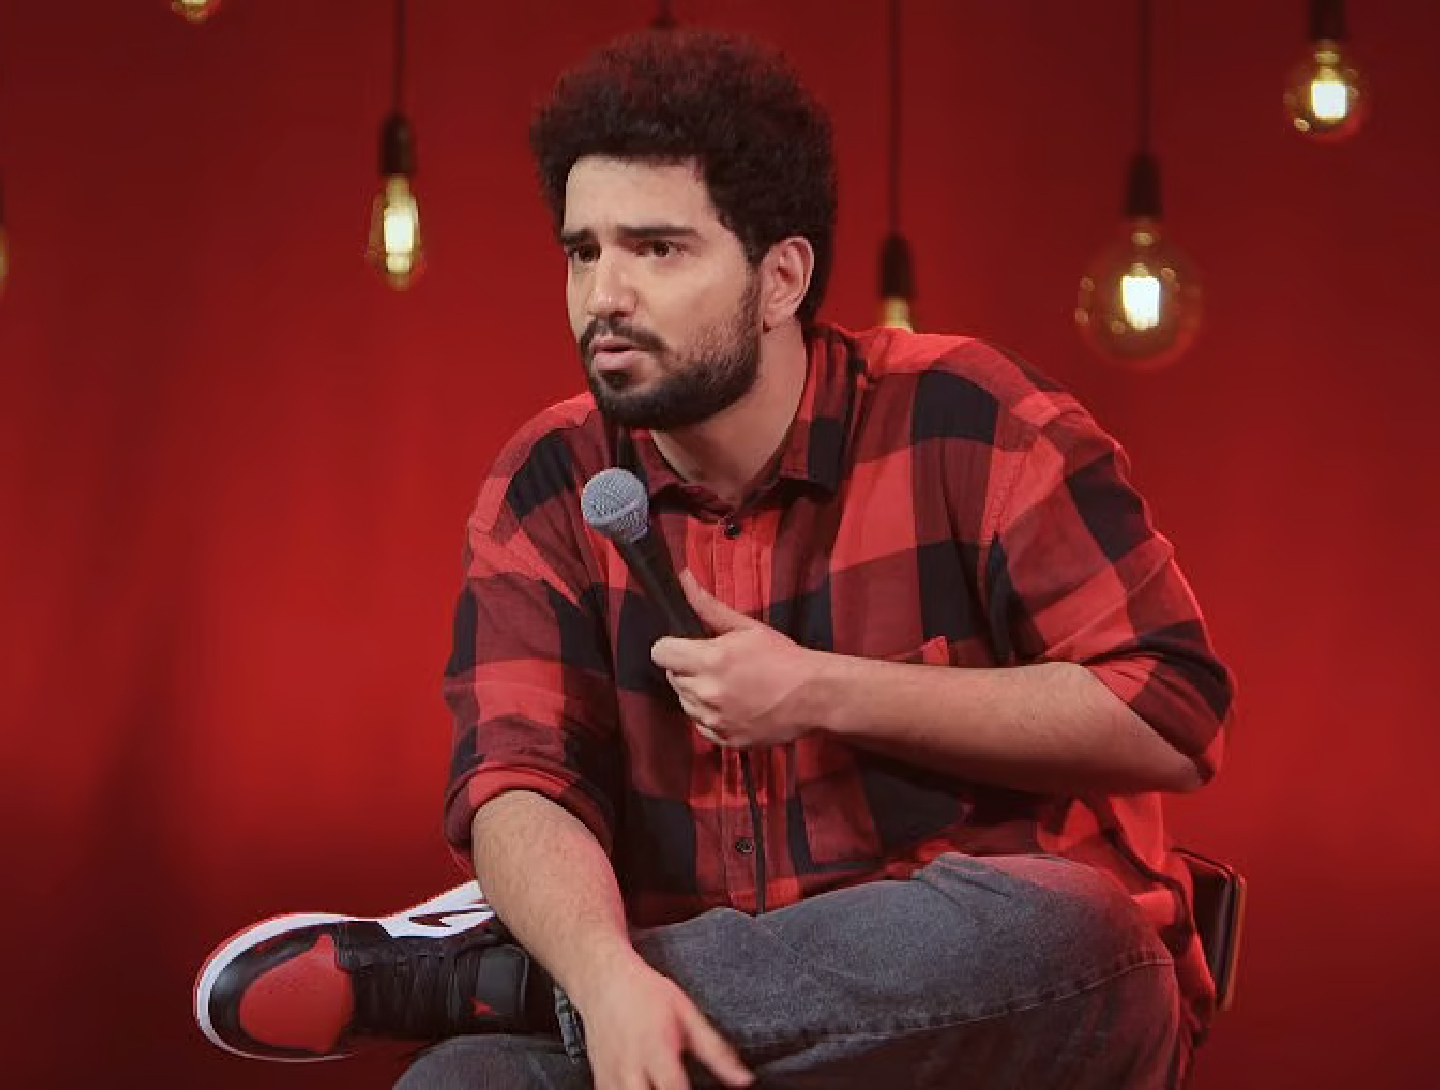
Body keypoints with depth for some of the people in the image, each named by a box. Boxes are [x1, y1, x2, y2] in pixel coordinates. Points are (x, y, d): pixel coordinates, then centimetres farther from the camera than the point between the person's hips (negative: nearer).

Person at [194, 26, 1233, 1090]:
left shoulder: (968, 425, -10)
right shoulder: (548, 491, 1)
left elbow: (1174, 716, -13)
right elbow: (520, 785, -10)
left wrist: (825, 694, -18)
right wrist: (609, 979, -33)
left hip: (1028, 1004, 1)